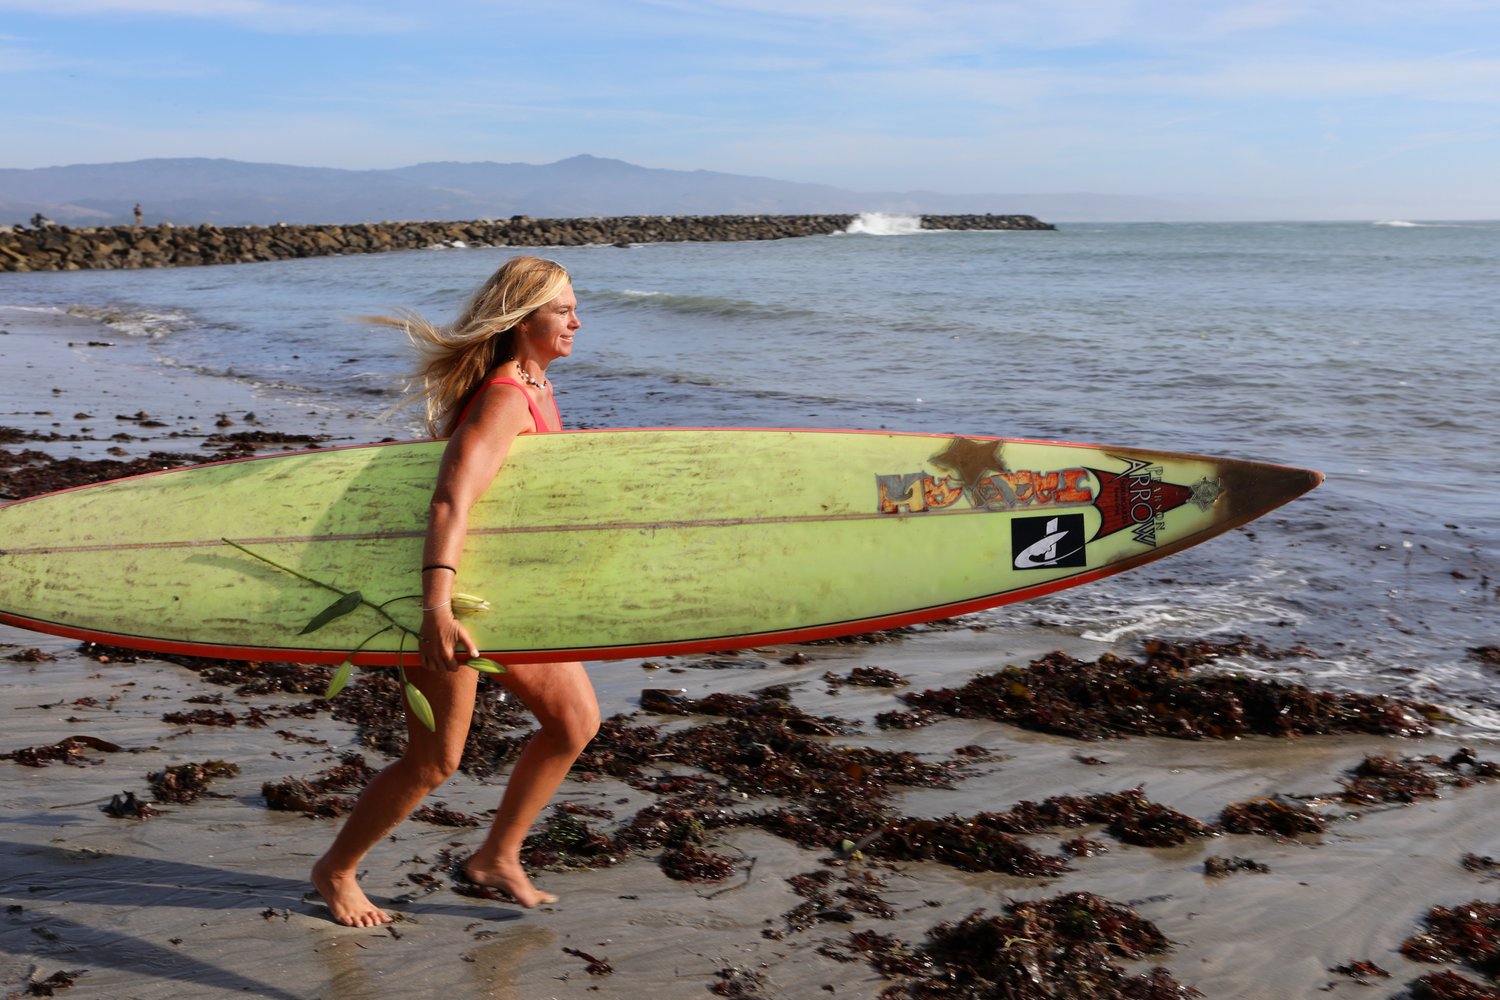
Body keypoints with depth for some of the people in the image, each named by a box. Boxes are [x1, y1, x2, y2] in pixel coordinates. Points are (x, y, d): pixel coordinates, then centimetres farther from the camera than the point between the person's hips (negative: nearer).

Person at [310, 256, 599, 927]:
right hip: (459, 590, -9)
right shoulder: (504, 399, -25)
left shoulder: (534, 385, 6)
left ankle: (496, 858, 21)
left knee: (576, 720, 7)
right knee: (434, 762, 1)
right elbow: (450, 501, -38)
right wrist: (437, 603, -49)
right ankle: (335, 871, 24)